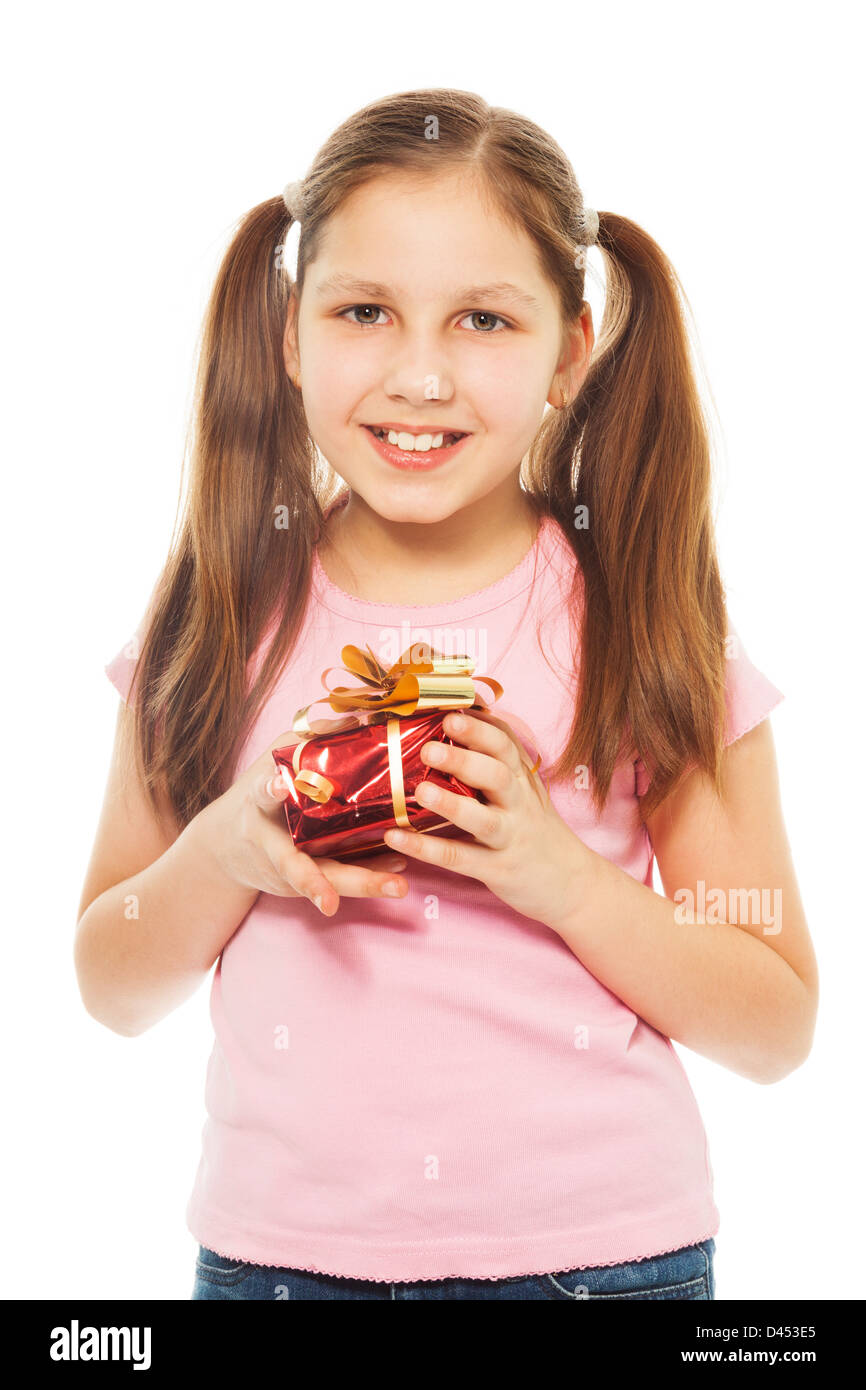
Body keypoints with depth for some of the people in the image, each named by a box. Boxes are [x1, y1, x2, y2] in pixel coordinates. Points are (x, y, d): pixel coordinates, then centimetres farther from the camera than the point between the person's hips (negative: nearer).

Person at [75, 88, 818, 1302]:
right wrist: (225, 857, -16)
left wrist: (561, 876, -19)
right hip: (277, 1244, 2)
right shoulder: (224, 618, -4)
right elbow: (112, 989, 3)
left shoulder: (651, 624, -8)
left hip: (604, 1249, -1)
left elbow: (778, 1029, -5)